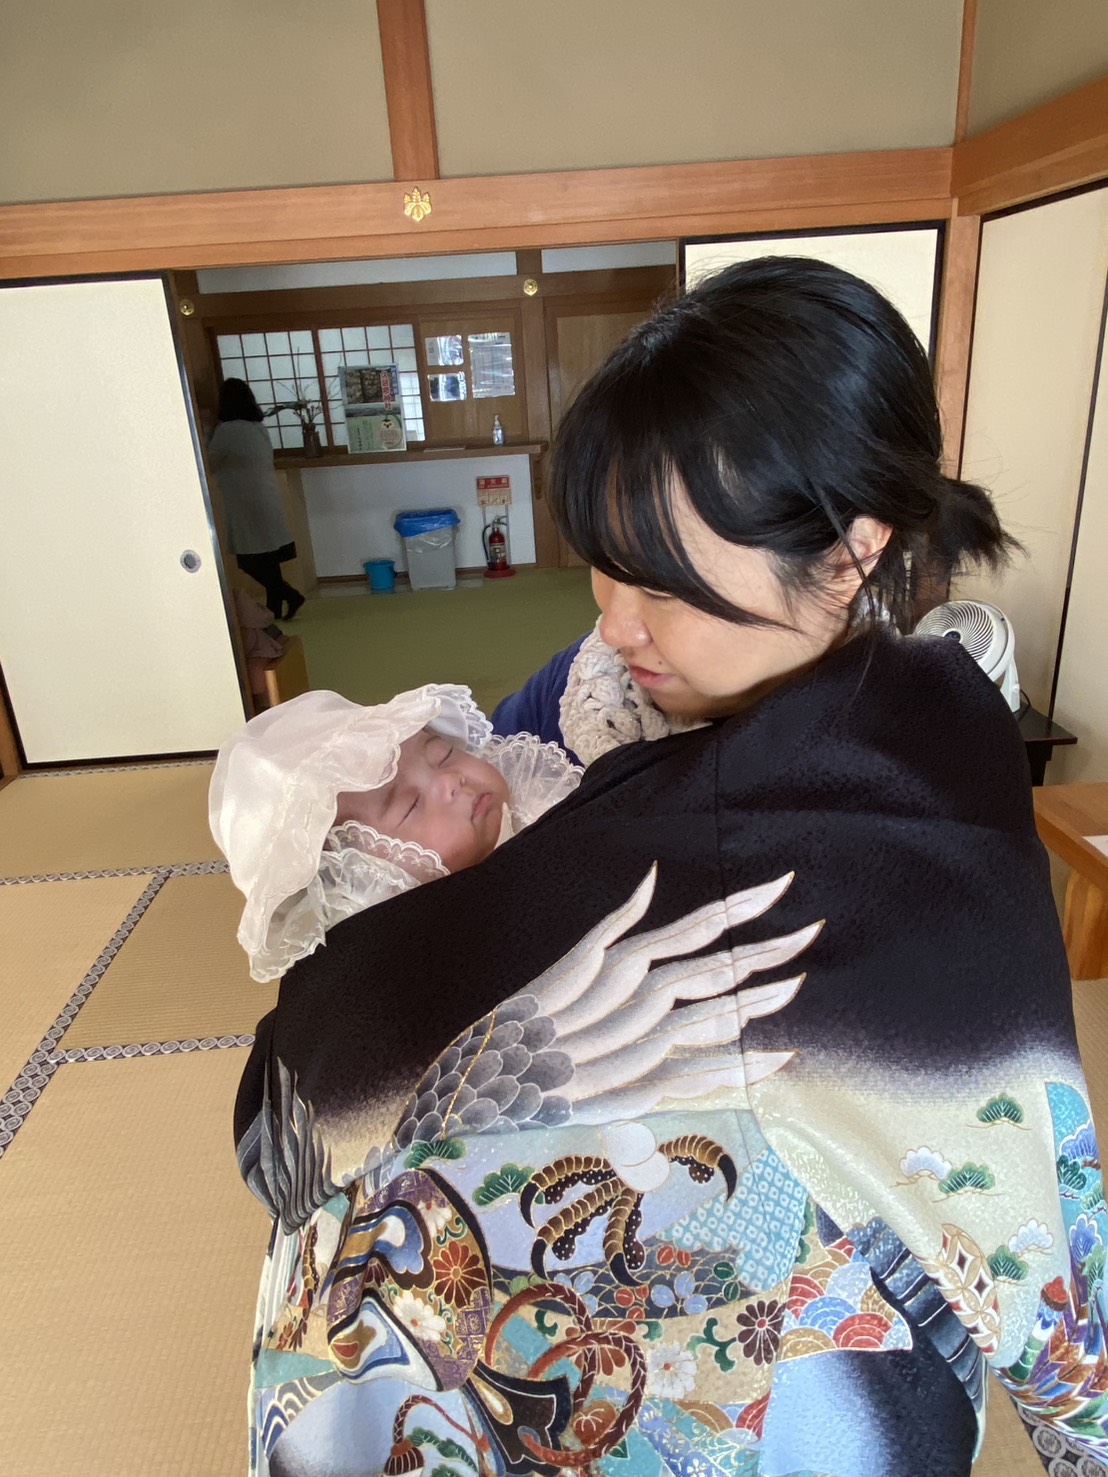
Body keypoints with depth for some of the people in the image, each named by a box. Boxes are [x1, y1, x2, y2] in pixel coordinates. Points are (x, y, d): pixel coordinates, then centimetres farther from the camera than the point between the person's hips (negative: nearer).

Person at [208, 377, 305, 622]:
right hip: (266, 500, 8)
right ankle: (275, 608, 16)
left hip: (249, 505, -8)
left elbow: (209, 463, -2)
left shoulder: (227, 430, -14)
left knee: (251, 561, 0)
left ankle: (290, 595, -2)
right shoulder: (258, 427, 9)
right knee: (266, 559, 12)